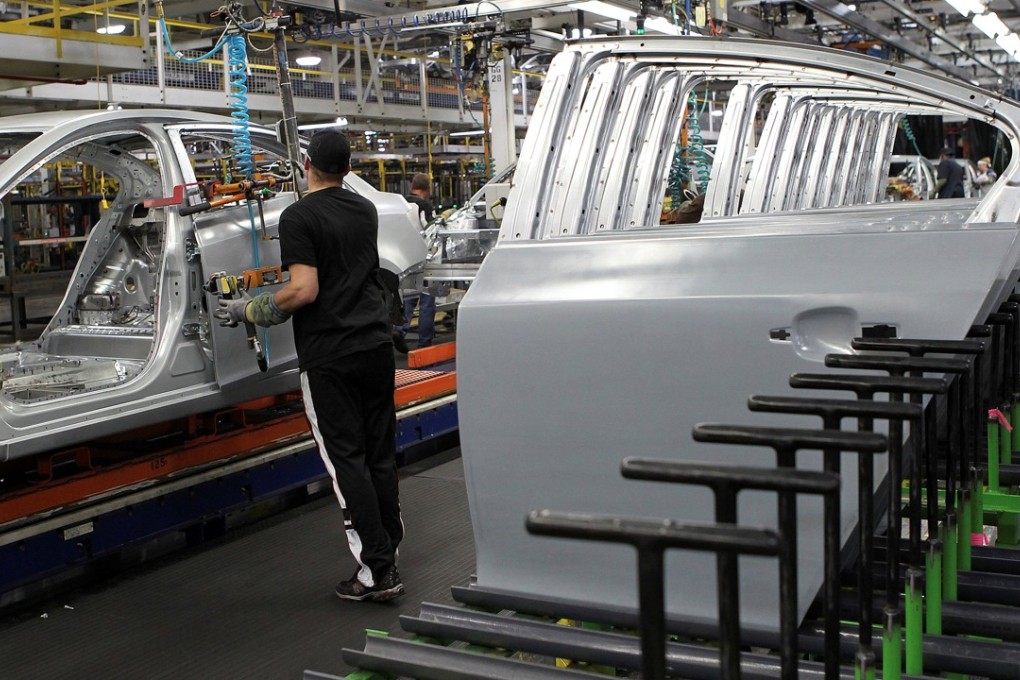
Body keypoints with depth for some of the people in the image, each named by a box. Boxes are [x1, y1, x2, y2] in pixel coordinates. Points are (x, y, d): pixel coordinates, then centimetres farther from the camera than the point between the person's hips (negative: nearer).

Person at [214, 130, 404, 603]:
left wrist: (248, 311, -4)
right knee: (381, 454, 11)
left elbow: (304, 290, -18)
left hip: (328, 355, -6)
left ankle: (376, 572, 0)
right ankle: (389, 557, 19)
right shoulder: (365, 210, 12)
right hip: (376, 345, 6)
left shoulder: (298, 217, -10)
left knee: (346, 461, -1)